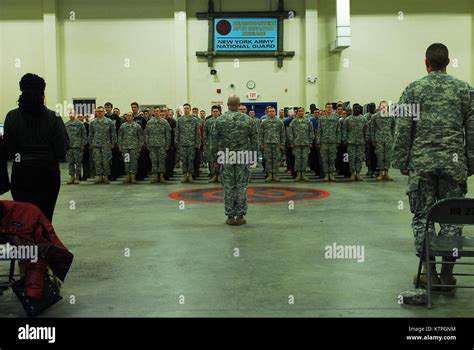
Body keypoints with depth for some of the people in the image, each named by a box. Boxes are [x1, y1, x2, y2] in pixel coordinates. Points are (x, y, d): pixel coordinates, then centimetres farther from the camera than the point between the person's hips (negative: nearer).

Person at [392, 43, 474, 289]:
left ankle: (429, 272, 6)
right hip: (454, 164, 1)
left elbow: (403, 130, -2)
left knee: (423, 217, 6)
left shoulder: (413, 89, 1)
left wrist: (401, 162, 5)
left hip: (421, 163, -1)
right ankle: (447, 273, 11)